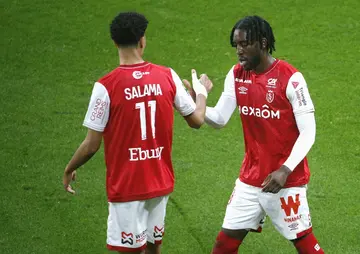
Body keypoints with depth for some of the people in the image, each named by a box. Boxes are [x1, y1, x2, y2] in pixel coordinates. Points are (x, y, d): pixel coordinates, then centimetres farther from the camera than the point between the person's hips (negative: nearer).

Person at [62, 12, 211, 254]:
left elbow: (91, 145, -11)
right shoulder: (167, 76, -5)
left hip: (126, 185, -4)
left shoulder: (106, 86, -16)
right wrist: (201, 91, 27)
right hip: (161, 181, 4)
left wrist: (69, 170, 8)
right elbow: (197, 119, 6)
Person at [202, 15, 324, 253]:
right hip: (250, 178, 5)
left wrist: (285, 170, -25)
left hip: (286, 180, -5)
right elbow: (219, 119, 0)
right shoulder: (236, 75, 2)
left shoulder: (290, 78, -16)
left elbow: (308, 132, -16)